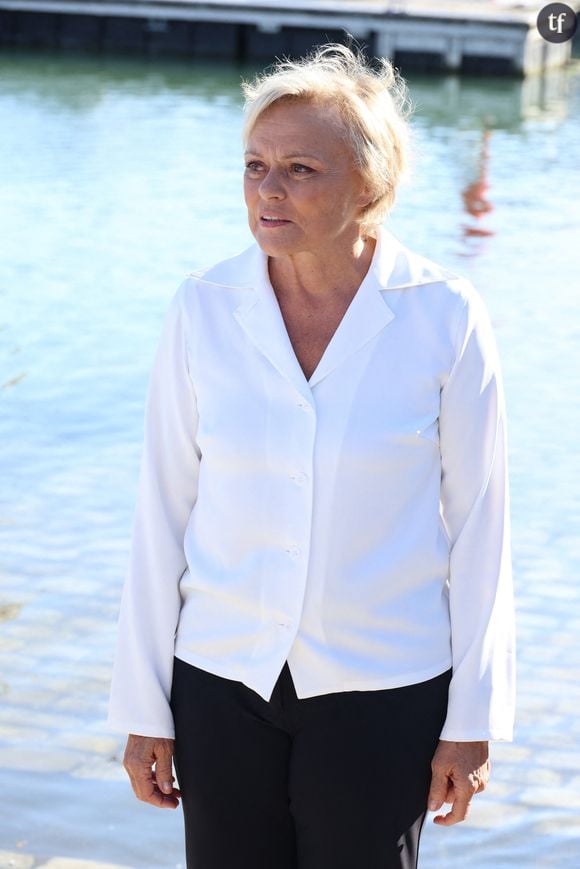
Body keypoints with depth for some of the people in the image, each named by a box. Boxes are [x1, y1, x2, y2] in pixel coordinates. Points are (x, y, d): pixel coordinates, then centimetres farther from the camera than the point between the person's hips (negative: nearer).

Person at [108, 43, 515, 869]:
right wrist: (144, 707, 1)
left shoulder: (445, 317, -10)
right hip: (224, 678, 2)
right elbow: (162, 512, -1)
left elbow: (479, 522, -4)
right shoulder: (204, 308, -5)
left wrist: (474, 719, -3)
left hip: (384, 689, -1)